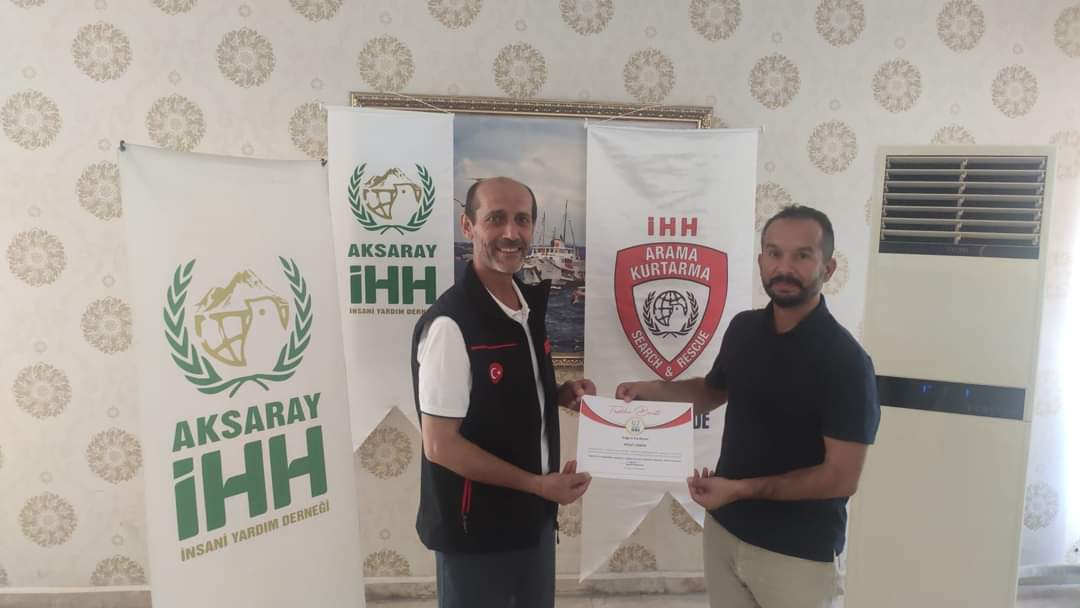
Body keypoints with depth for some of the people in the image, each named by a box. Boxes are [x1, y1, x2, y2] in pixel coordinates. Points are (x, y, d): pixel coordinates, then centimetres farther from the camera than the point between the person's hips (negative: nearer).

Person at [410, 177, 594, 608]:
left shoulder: (532, 304, 1)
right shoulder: (449, 323, -23)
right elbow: (440, 444, -21)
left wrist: (561, 394, -4)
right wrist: (539, 484, -18)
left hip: (533, 517, 7)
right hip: (474, 531, -7)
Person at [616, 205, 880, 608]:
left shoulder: (845, 361, -19)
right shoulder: (743, 329, -2)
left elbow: (841, 477, -19)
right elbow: (714, 391, 15)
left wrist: (740, 489, -22)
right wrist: (652, 390, -1)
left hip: (798, 553, -5)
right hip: (724, 528, 5)